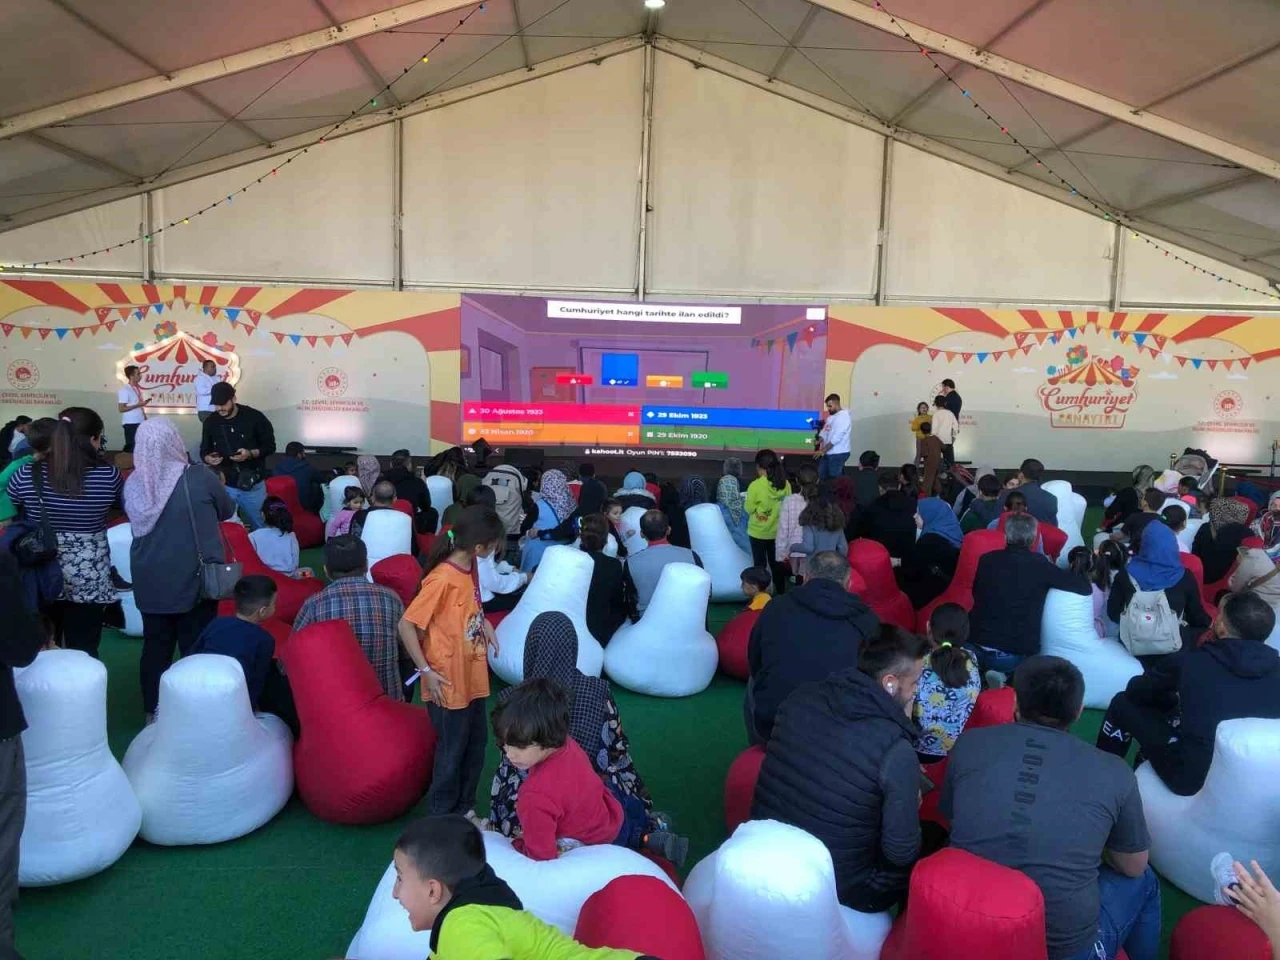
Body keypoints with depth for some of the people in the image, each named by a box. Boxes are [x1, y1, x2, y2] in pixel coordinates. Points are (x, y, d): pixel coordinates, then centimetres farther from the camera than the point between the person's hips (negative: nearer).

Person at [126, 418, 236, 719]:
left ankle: (152, 712, 23)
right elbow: (227, 511, 1)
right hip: (193, 579, -3)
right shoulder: (199, 477, -15)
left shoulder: (133, 484, -5)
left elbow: (137, 522, 12)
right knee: (194, 648, 7)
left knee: (155, 645, 14)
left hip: (150, 581, 3)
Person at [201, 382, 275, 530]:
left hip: (253, 485, -2)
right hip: (224, 486, 2)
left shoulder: (254, 417, -9)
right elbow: (204, 451, 12)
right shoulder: (211, 422, 1)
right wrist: (208, 458, -12)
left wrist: (250, 454, -21)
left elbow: (270, 446, -3)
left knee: (260, 527, 10)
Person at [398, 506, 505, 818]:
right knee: (452, 748, 8)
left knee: (475, 743, 18)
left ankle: (465, 807, 35)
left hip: (473, 676, 8)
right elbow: (406, 625, -22)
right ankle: (442, 814, 27)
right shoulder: (443, 579, -25)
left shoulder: (470, 566, -1)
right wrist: (426, 671, -20)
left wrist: (484, 622, 1)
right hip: (449, 682, -8)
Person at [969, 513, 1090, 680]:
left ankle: (986, 673, 12)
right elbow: (1086, 588, -1)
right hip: (1018, 654, -3)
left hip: (978, 648, 3)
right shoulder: (1039, 564, -9)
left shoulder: (986, 559, 0)